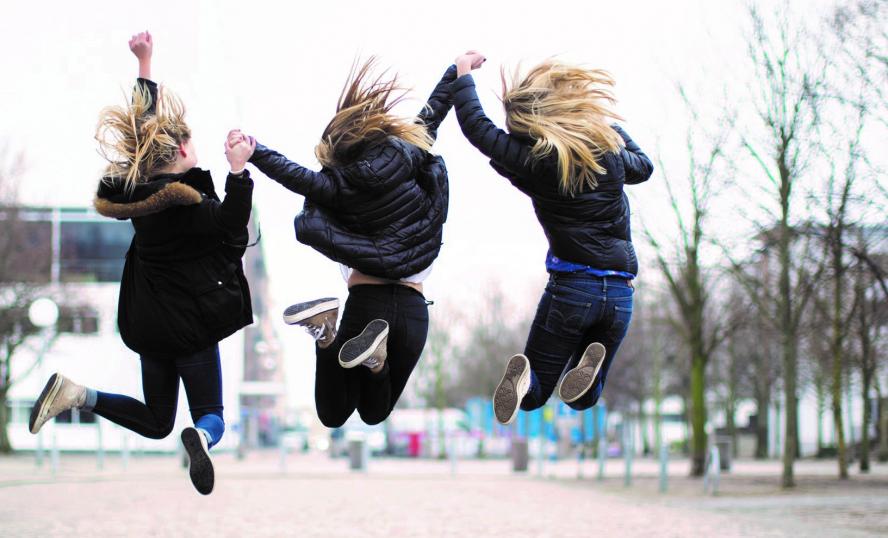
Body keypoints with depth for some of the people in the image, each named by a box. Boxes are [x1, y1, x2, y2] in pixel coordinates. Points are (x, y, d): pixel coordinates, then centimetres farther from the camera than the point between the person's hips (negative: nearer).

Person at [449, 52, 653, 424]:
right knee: (583, 399, 19)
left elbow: (476, 127, -2)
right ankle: (591, 365, -16)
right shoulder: (609, 153, 4)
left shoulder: (535, 161, -10)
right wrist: (611, 127, 32)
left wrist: (463, 73, 13)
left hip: (571, 287, -3)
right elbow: (643, 166, 27)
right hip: (620, 293, 3)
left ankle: (523, 376, -25)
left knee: (534, 395, 12)